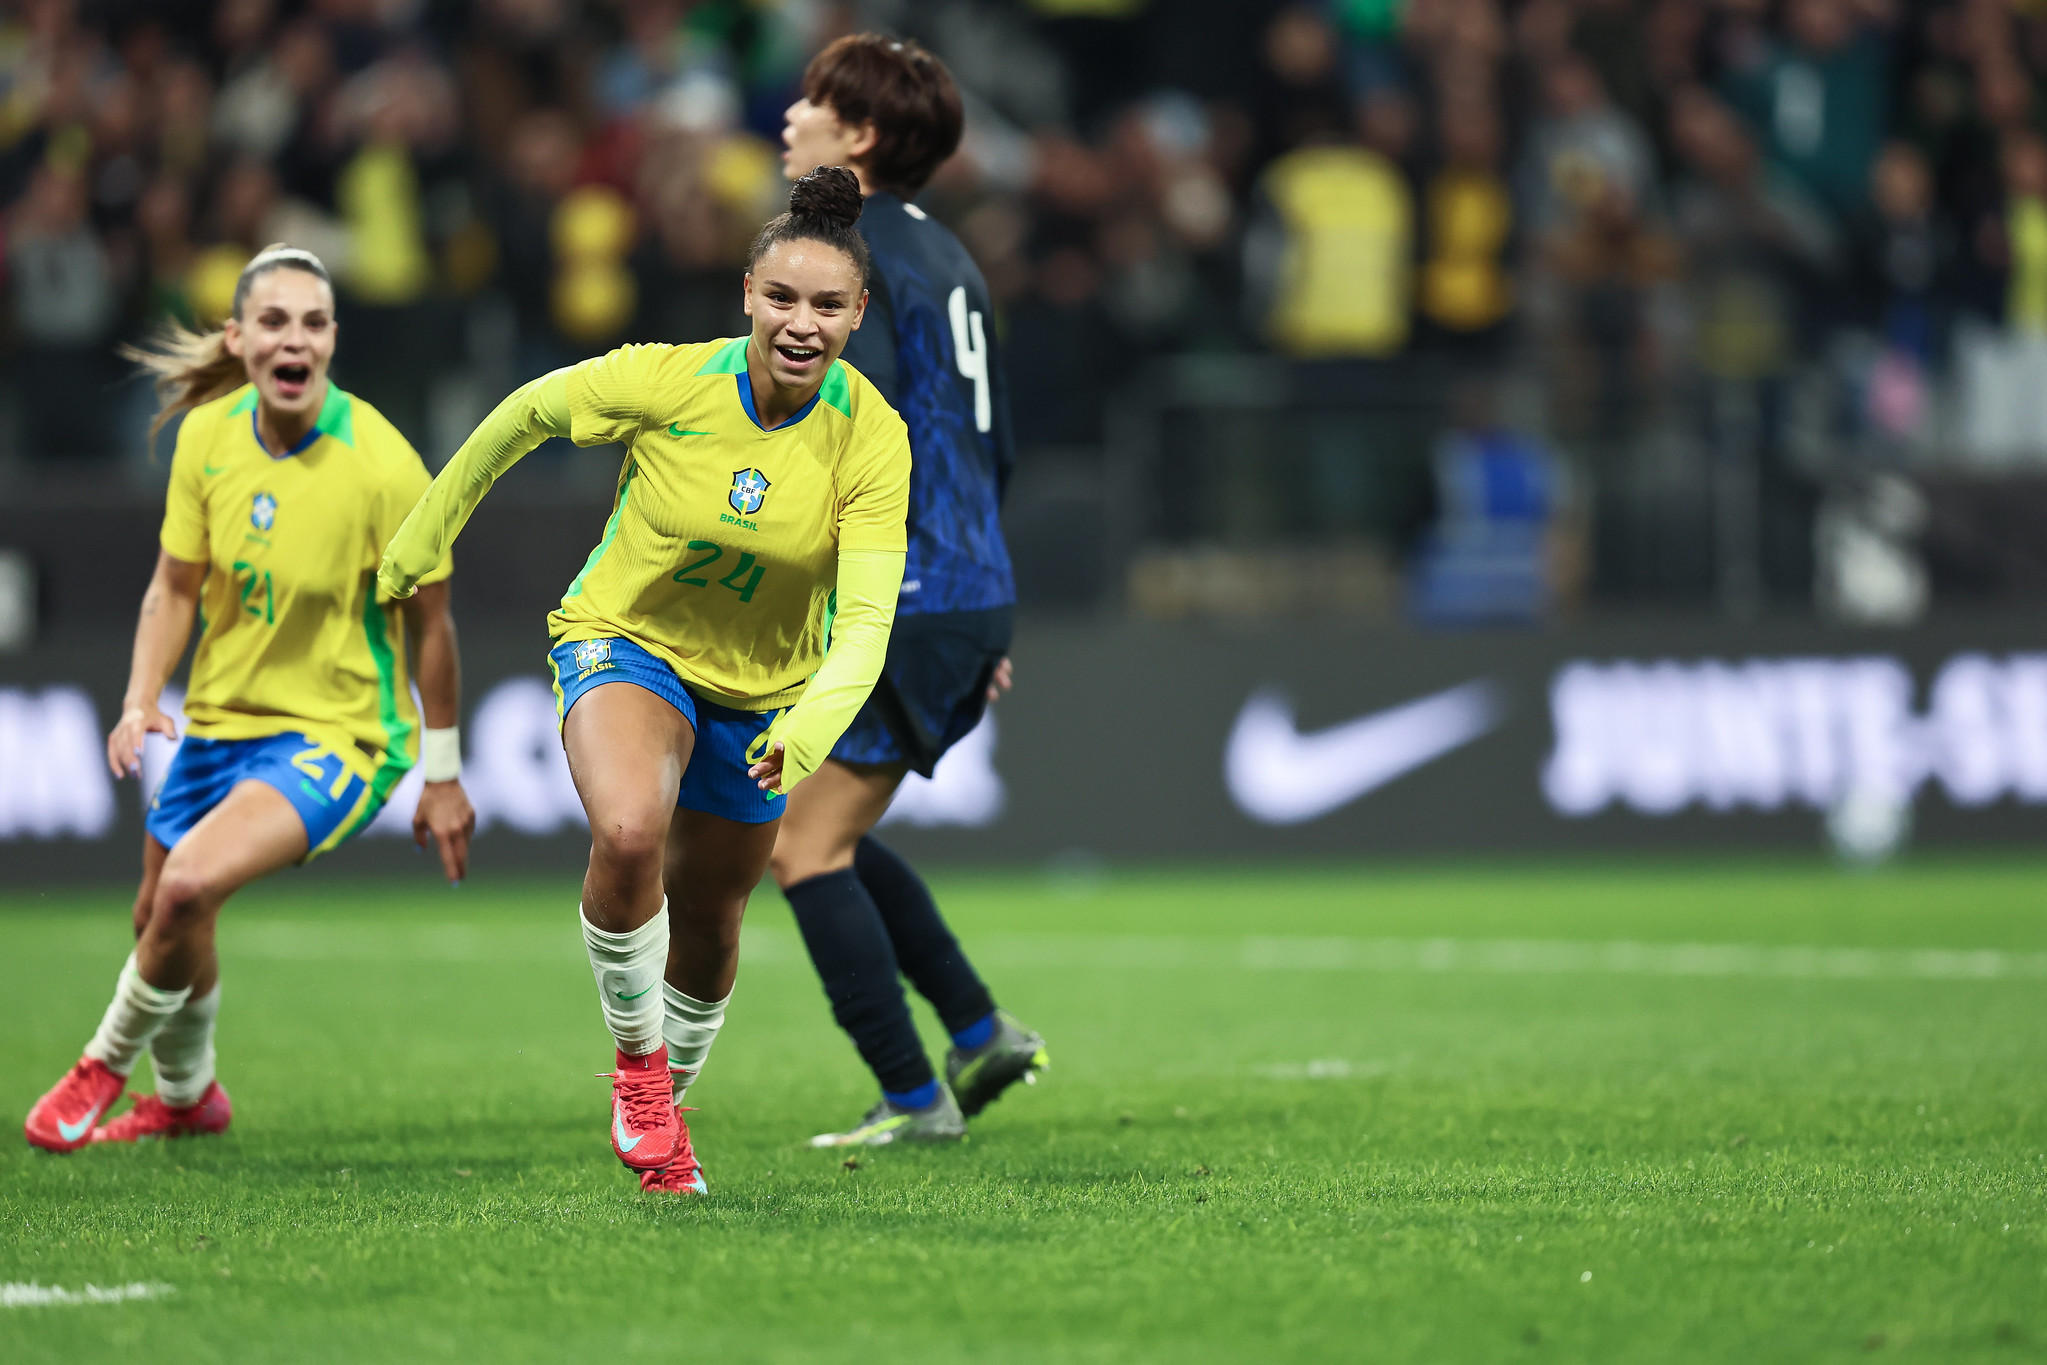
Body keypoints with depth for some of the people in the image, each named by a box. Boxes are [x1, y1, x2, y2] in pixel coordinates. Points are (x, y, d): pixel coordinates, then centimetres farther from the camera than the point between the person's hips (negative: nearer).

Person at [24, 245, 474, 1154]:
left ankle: (107, 1065, 2)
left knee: (189, 885, -26)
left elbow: (428, 623, -11)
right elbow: (177, 583, 5)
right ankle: (186, 1097, 48)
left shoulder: (382, 466, -21)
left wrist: (442, 778, -5)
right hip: (222, 720, 6)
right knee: (159, 922, 17)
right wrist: (141, 700, -11)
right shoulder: (208, 435, -7)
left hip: (339, 731, -6)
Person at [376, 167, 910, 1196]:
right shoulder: (661, 383, -24)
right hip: (626, 642, -2)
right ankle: (636, 1055, -8)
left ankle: (662, 1109, 44)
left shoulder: (872, 439, -22)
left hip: (763, 689, 2)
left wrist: (813, 727, -48)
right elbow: (524, 413, -4)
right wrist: (421, 540, 5)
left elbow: (865, 621, -28)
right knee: (629, 834, -32)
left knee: (707, 927, 14)